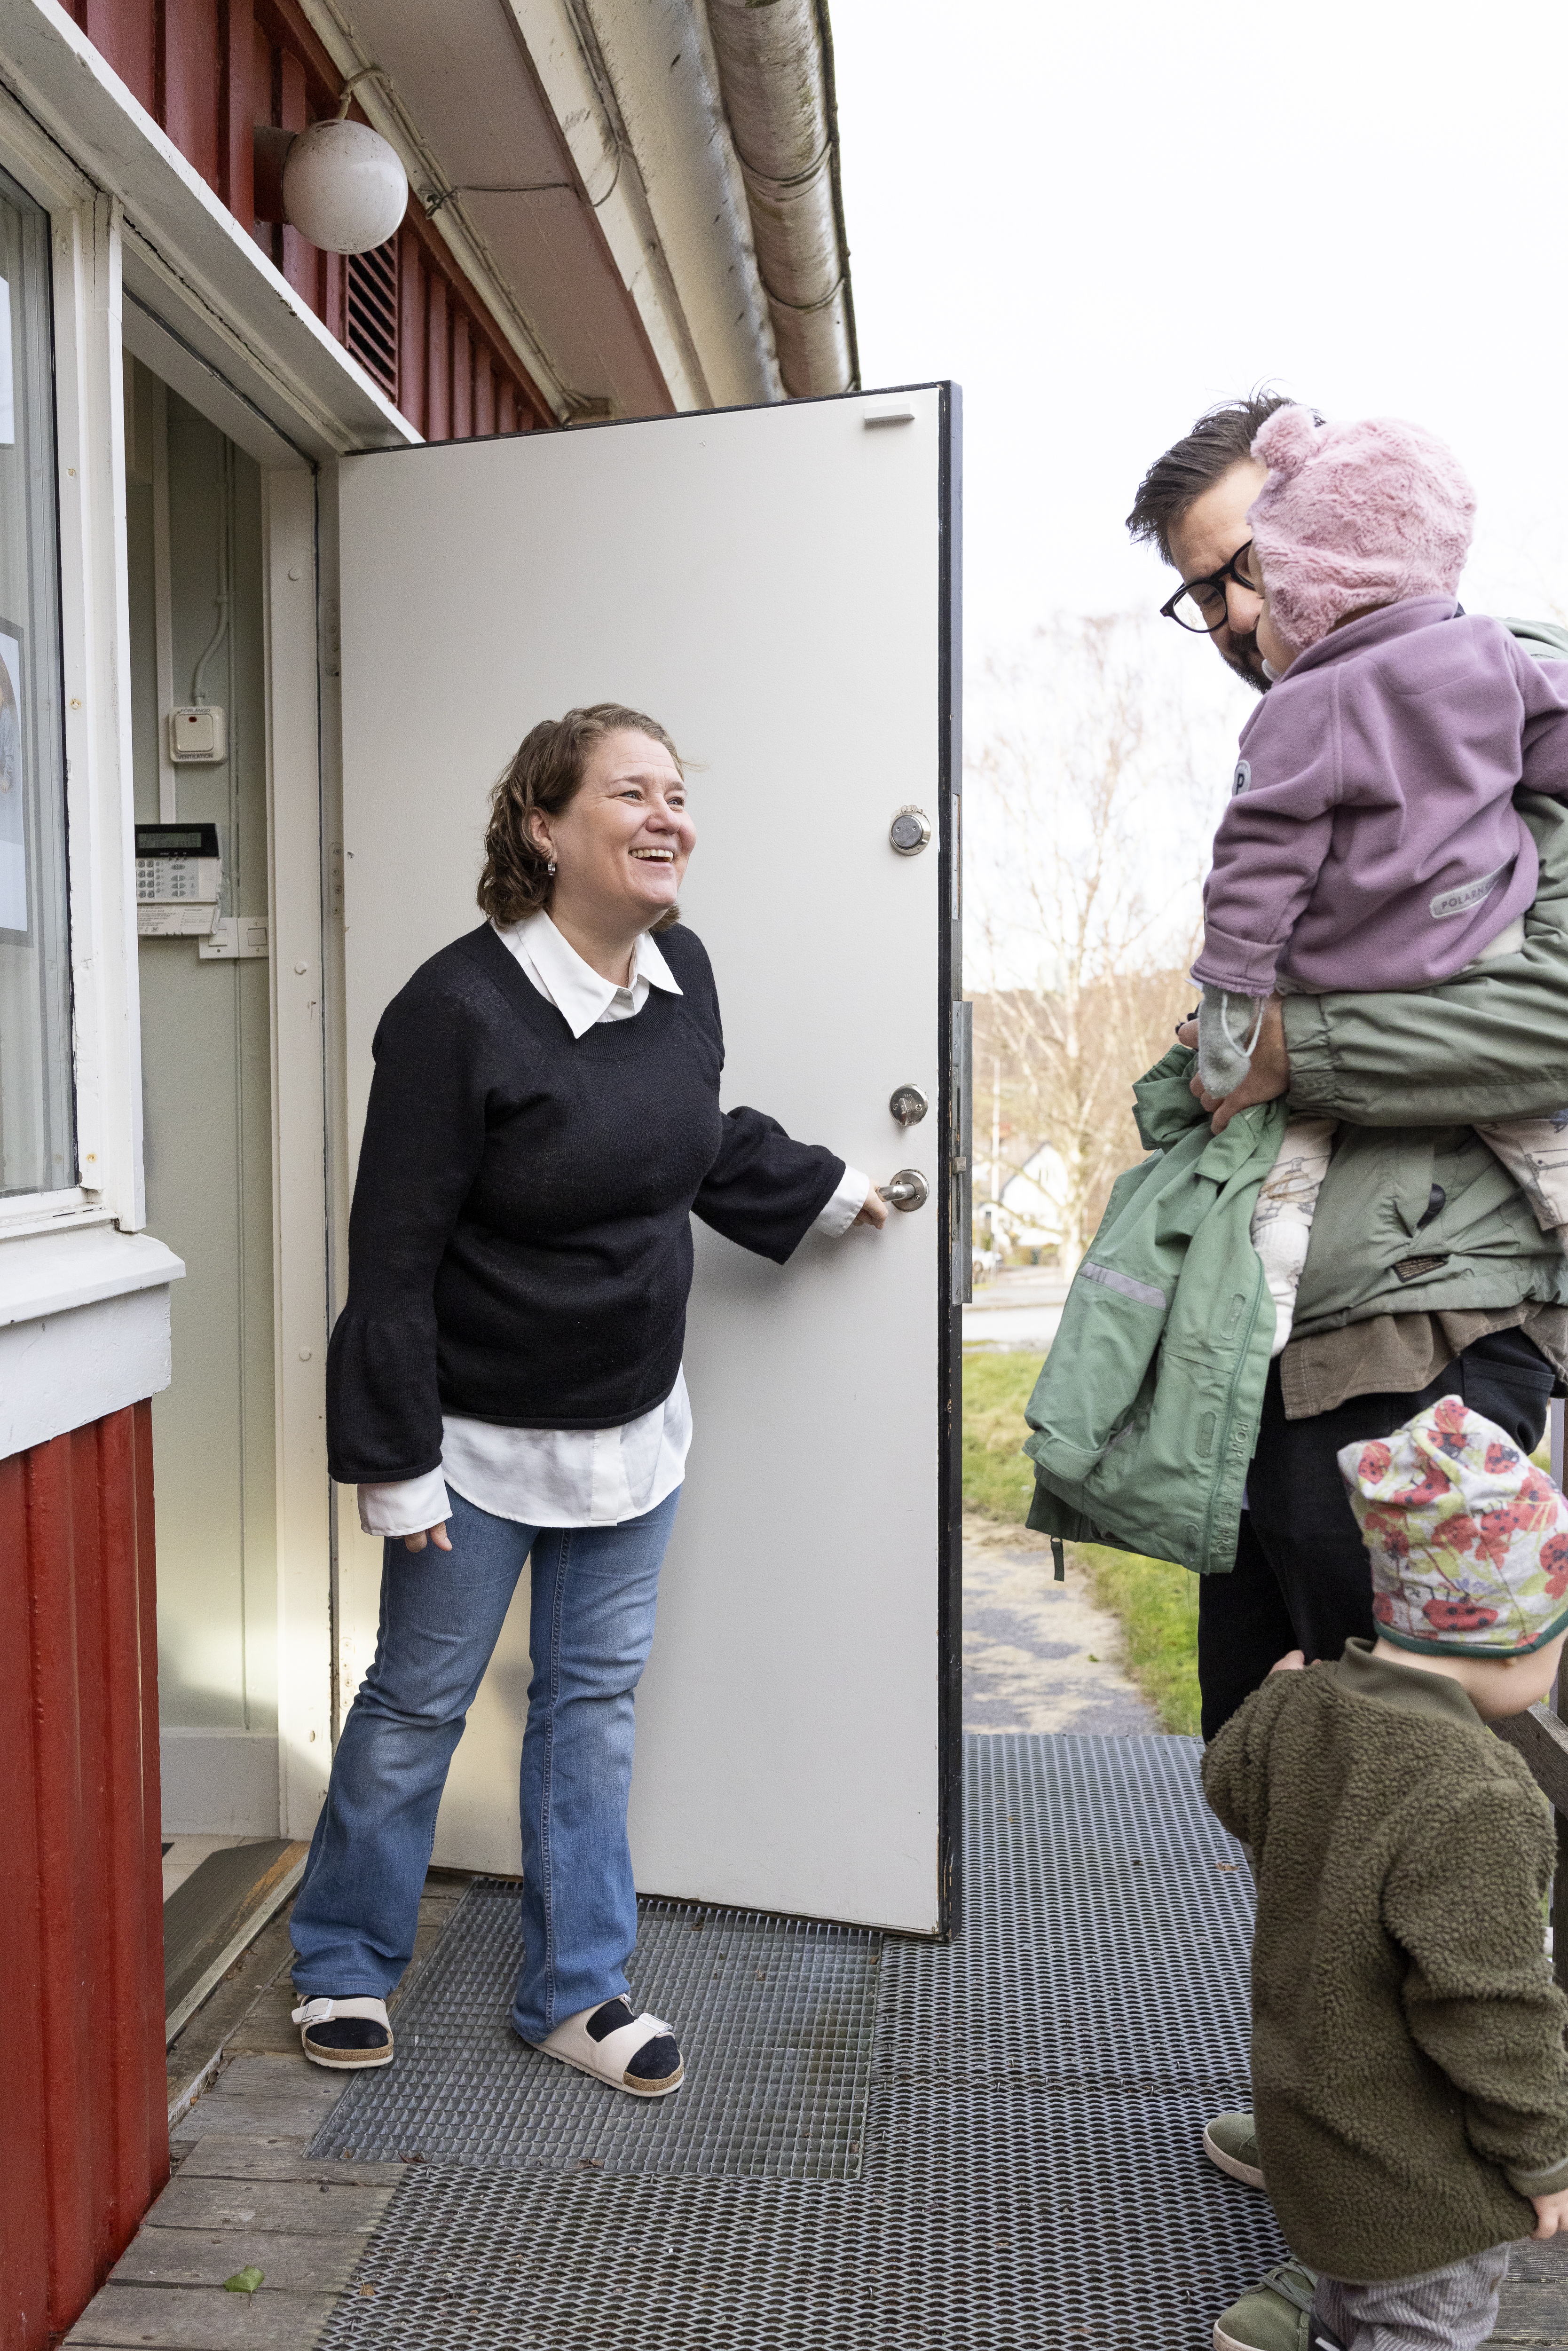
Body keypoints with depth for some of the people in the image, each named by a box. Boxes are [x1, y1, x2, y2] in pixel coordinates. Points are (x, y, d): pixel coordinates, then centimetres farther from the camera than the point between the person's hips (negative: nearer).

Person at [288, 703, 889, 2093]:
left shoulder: (681, 969, -2)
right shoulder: (458, 1009, -22)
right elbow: (394, 1255, -19)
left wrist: (827, 1193, 27)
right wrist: (395, 1463, -17)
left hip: (634, 1424, 6)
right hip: (484, 1434, -6)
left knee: (596, 1697, 13)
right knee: (420, 1700, 10)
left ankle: (576, 1990, 28)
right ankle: (342, 1967, 33)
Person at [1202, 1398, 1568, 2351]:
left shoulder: (1300, 1710, -11)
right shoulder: (1472, 1803, -34)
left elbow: (1232, 1781, 11)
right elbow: (1488, 2013, -27)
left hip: (1312, 2091, 8)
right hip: (1419, 2165, -8)